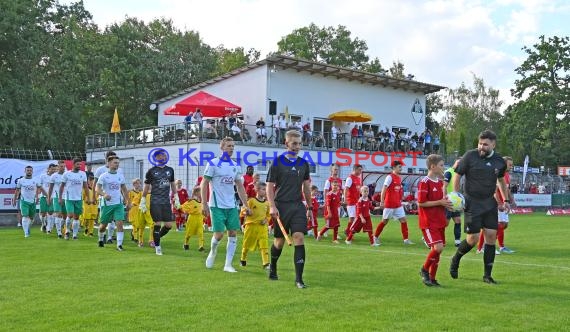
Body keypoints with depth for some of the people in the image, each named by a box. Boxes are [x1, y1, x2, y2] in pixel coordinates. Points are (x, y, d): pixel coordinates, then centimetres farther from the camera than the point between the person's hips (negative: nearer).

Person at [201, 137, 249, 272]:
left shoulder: (236, 166, 10)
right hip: (217, 205, -5)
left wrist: (246, 205, 10)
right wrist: (204, 204, -11)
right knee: (219, 234, -7)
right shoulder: (213, 164, -5)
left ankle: (228, 265, 6)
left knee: (233, 233, -1)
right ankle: (212, 252, 25)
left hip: (232, 205, 5)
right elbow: (204, 184, -5)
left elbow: (240, 187, 15)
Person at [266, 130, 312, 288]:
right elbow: (269, 186, -4)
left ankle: (299, 278, -8)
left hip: (298, 206, 3)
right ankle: (273, 268, 36)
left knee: (299, 238, -10)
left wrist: (309, 207, 17)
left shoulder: (303, 163, 9)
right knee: (279, 241, 8)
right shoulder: (277, 162, -4)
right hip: (281, 206, -3)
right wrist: (272, 206, -14)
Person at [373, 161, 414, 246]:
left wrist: (400, 200, 17)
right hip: (389, 204, -7)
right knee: (385, 221, 2)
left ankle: (406, 239, 6)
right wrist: (382, 201, -22)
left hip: (398, 204, 7)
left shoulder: (399, 178, 11)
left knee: (403, 220, 1)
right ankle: (376, 237, 17)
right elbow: (384, 189, -17)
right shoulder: (390, 177, -12)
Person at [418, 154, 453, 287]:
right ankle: (424, 270, 5)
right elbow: (421, 203, -17)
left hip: (439, 221, 8)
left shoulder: (440, 182, 13)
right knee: (438, 247, -18)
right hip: (429, 222, -8)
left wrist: (446, 203, 3)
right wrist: (440, 202, -18)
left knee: (437, 249, 8)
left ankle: (432, 278, 18)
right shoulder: (424, 182, -13)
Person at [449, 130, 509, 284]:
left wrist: (506, 199, 14)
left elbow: (501, 180, 20)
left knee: (491, 235, -1)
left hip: (490, 203, 4)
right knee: (473, 239, -5)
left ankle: (487, 275, 10)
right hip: (472, 203, -4)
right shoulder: (470, 156, -10)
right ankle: (455, 260, 24)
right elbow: (457, 176, -3)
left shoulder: (499, 161, 3)